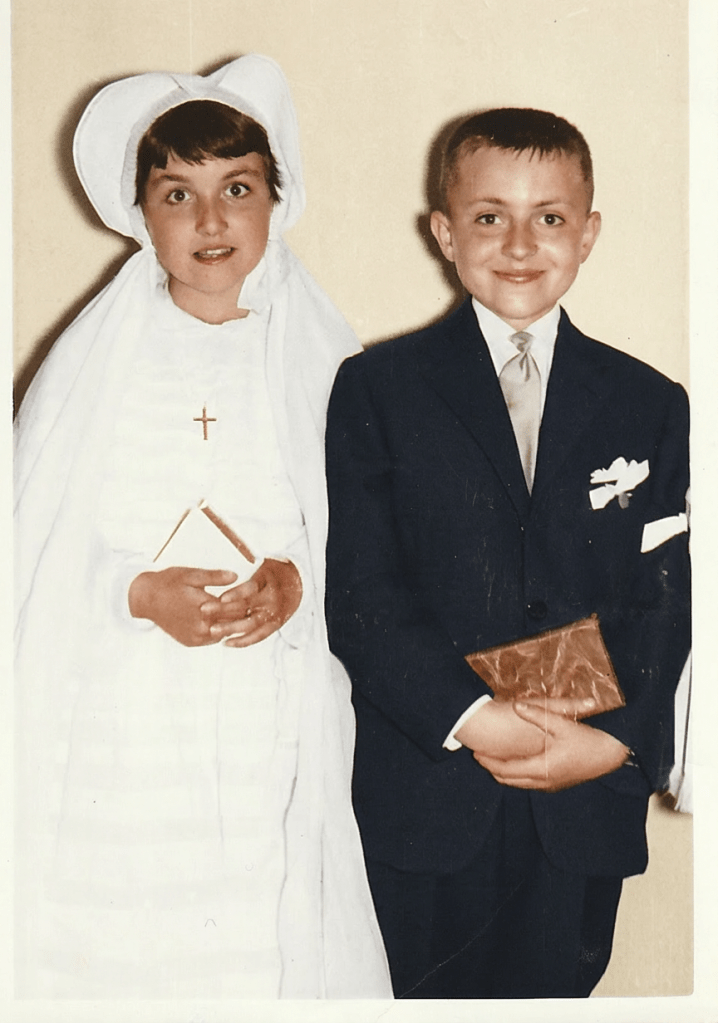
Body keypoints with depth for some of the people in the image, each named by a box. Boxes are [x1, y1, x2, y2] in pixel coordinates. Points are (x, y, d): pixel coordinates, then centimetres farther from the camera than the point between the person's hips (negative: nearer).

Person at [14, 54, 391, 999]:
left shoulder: (326, 364, 5)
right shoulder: (92, 362, 3)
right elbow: (33, 551, 2)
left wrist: (300, 583, -12)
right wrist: (139, 595, -14)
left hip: (277, 741, 1)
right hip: (117, 738, 0)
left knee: (273, 949, 0)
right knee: (115, 943, 1)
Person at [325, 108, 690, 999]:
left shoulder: (649, 406, 6)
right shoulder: (377, 390, 0)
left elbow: (663, 599, 2)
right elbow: (358, 596, -7)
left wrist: (617, 741, -13)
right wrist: (471, 719, -18)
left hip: (587, 808, 2)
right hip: (423, 807, -1)